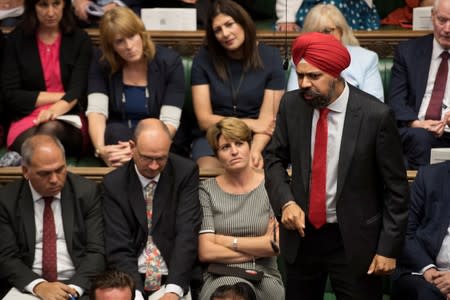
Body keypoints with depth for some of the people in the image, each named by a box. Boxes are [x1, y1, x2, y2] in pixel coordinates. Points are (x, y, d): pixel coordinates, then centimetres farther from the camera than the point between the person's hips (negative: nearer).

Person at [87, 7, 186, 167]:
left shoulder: (169, 62, -10)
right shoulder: (102, 63, -4)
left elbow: (170, 122, -18)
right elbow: (96, 112, -16)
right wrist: (100, 149, -37)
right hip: (118, 140, 1)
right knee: (115, 132, -34)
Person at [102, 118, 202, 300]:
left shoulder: (185, 172, -1)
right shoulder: (114, 183, 1)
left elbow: (187, 233, -8)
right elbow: (118, 248, -4)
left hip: (175, 281, -1)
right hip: (132, 281, 1)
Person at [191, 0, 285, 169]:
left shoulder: (270, 57, -1)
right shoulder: (203, 59, 0)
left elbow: (268, 119, -8)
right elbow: (204, 120, -1)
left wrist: (255, 150, -27)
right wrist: (250, 124, -8)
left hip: (256, 140, 0)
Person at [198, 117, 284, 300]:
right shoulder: (207, 190, 4)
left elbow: (277, 245, -6)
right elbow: (205, 252, -5)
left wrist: (227, 241, -4)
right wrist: (260, 248, -5)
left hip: (264, 278, 0)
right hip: (219, 279, 0)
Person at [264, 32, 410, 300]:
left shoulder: (376, 115, -15)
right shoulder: (292, 105, -4)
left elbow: (396, 187, -8)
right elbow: (275, 159, 9)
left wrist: (389, 248, -9)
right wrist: (286, 201, -9)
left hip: (354, 240, -3)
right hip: (302, 233, 4)